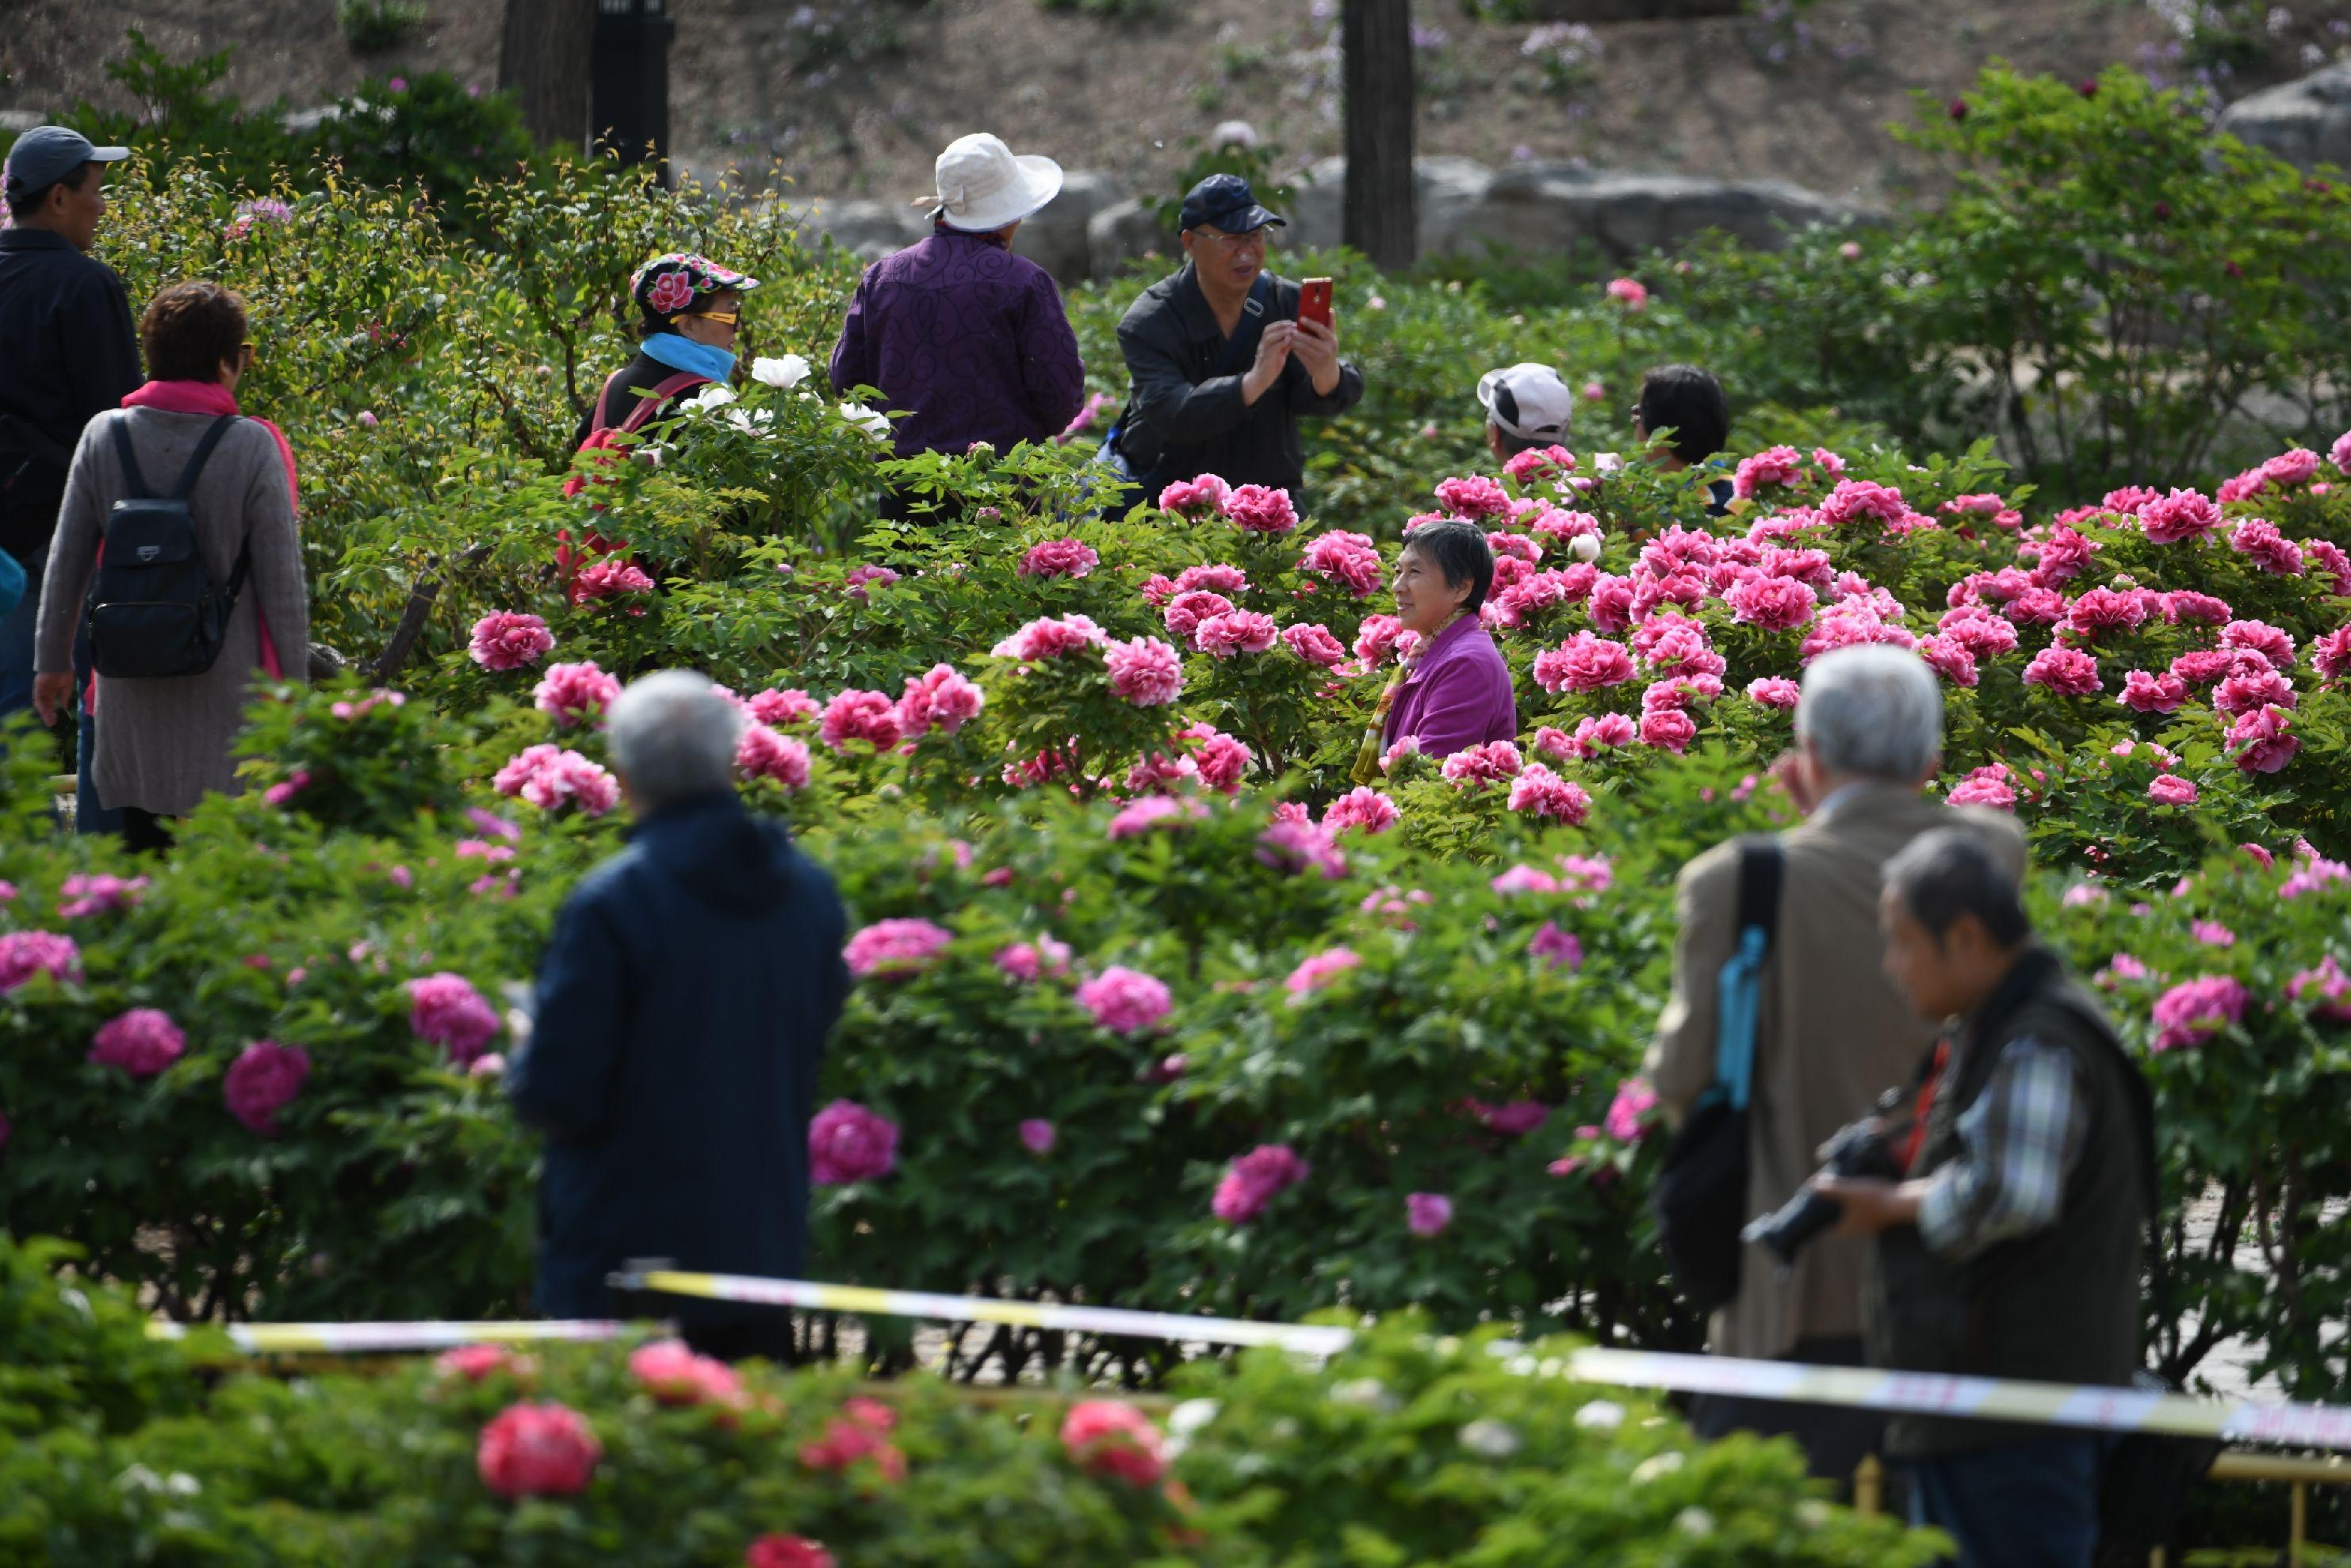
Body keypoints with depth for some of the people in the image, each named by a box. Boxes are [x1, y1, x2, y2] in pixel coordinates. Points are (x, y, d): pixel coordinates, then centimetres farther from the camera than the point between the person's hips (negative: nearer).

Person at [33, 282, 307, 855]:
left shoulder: (104, 436, -1)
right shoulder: (252, 447, -10)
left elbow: (67, 560, 4)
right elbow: (280, 576, -8)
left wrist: (53, 659, 14)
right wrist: (293, 679, 1)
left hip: (130, 678, 3)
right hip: (225, 679, -3)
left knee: (141, 835, 12)